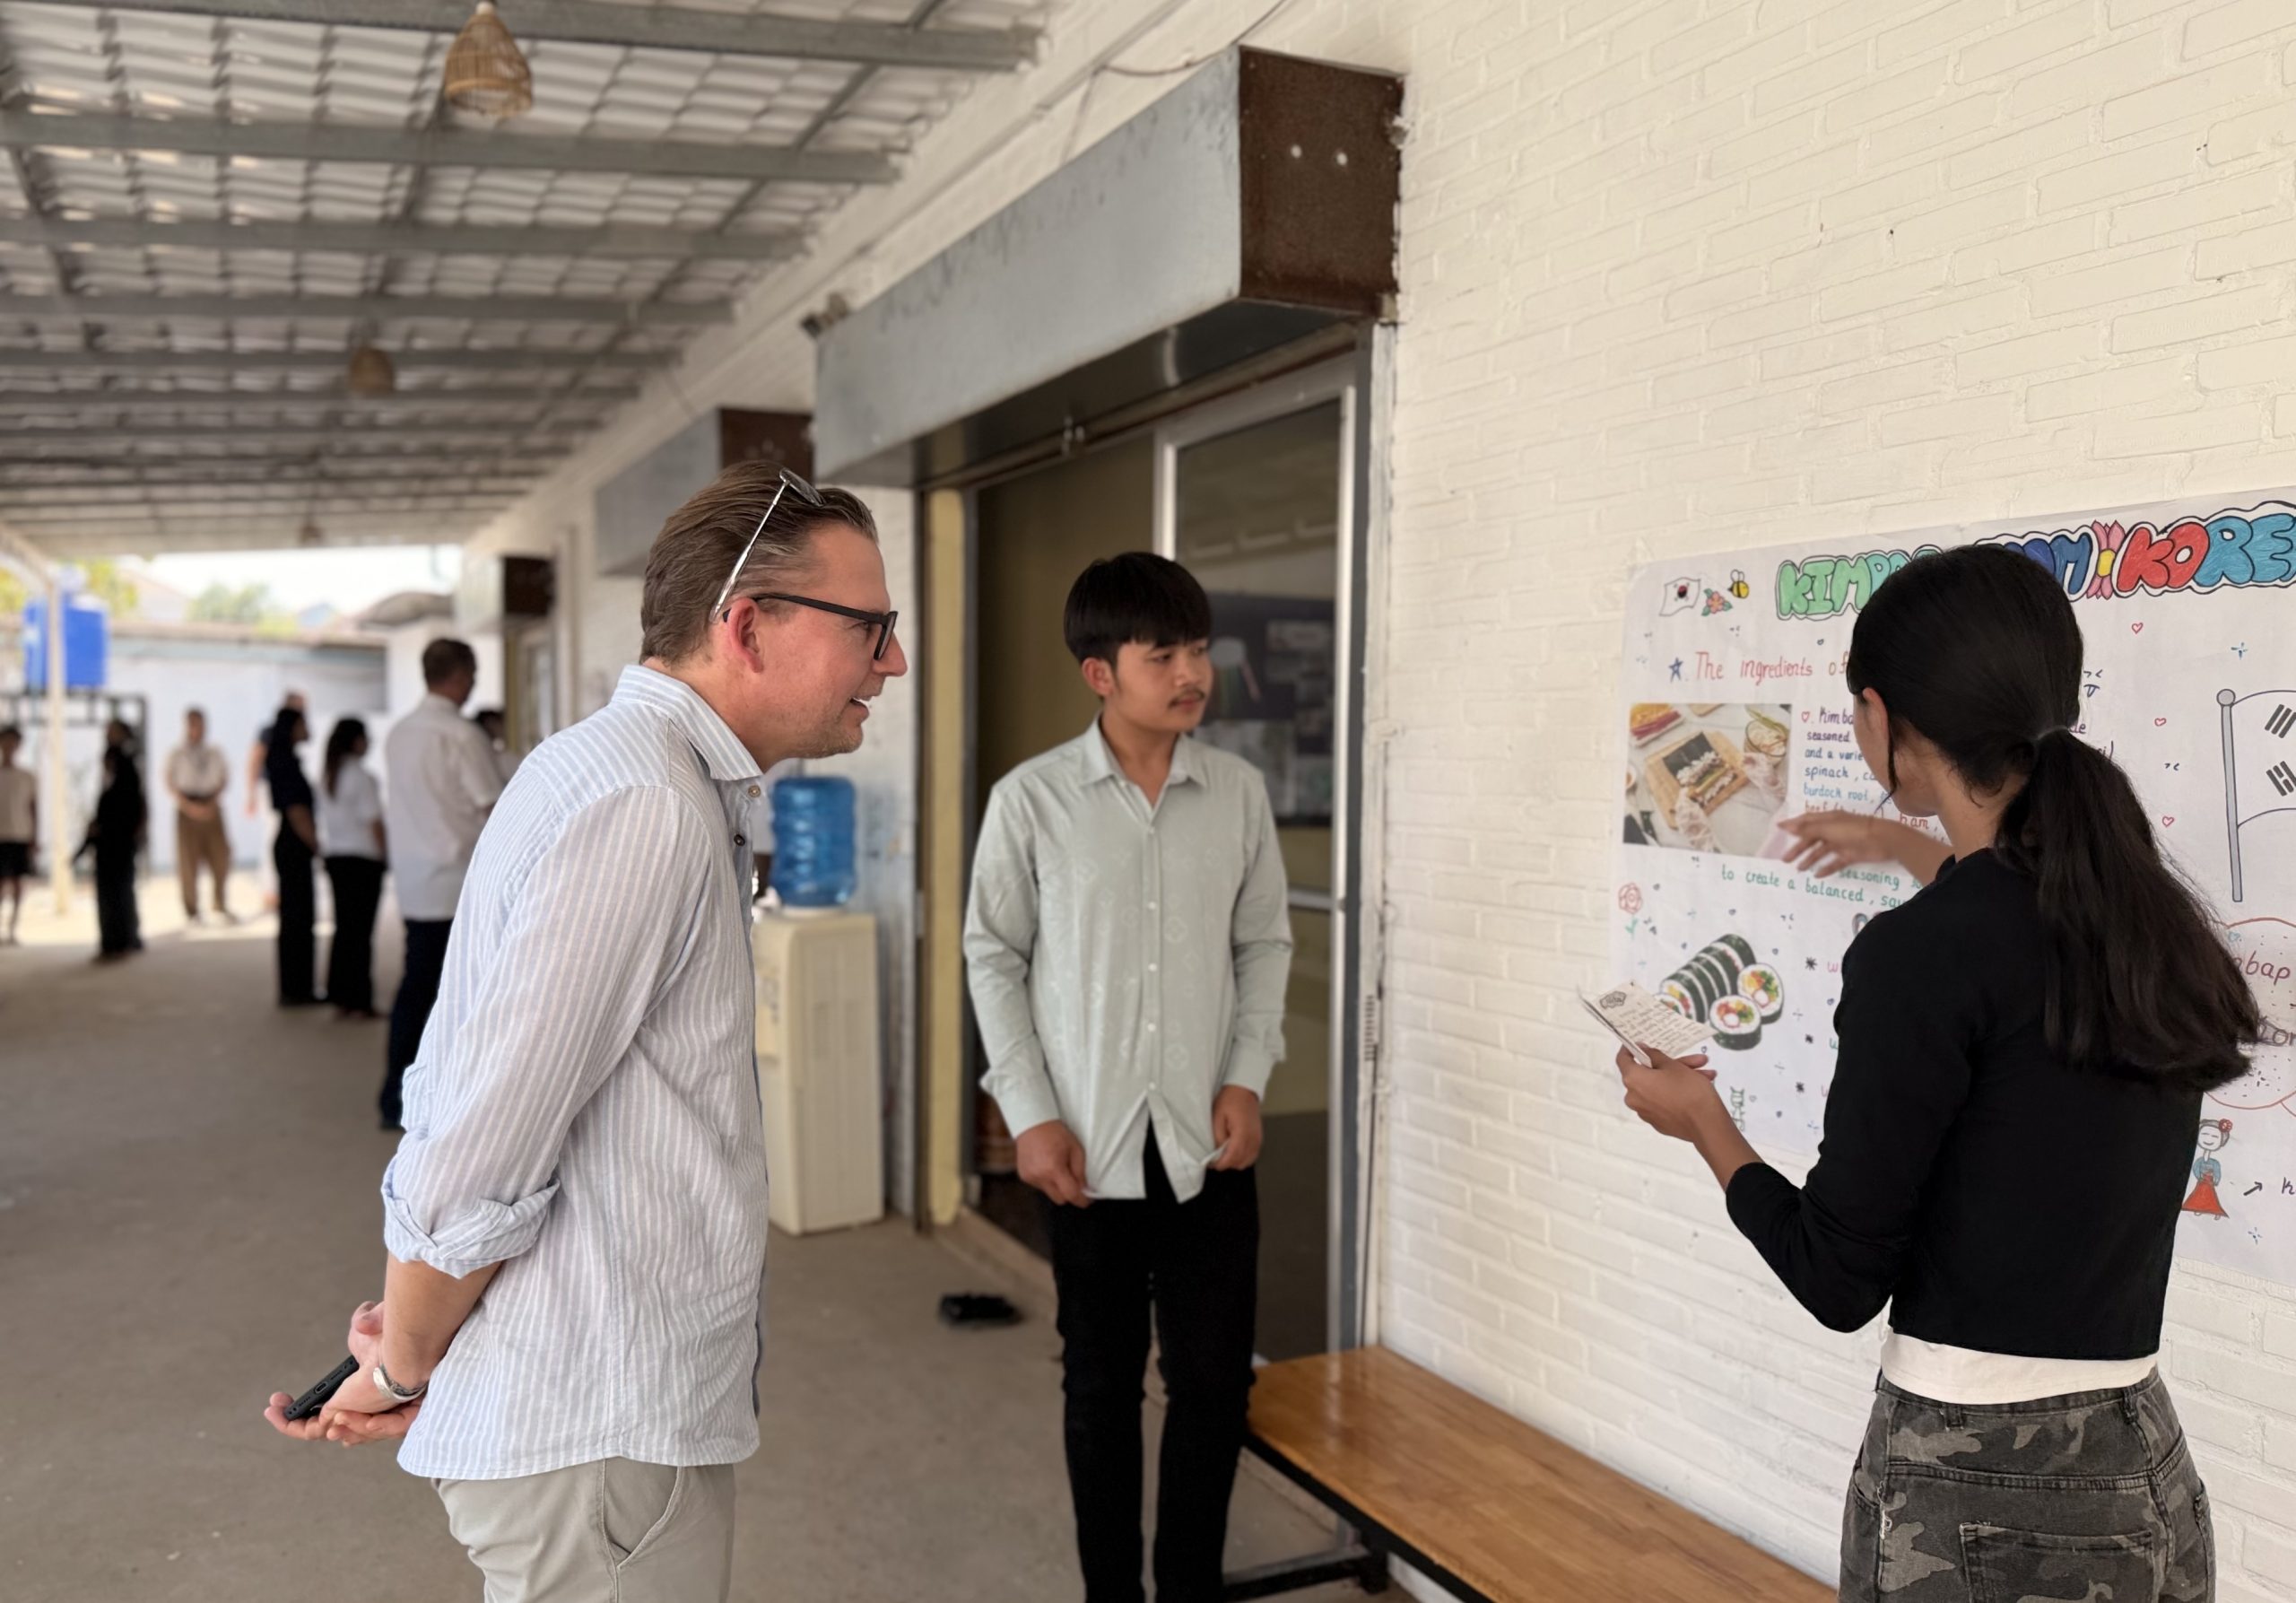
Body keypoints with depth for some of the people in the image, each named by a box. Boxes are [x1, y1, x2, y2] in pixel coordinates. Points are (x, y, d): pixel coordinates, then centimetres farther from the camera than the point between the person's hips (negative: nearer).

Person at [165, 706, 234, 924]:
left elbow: (225, 779, 10)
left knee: (220, 855, 0)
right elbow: (170, 785, -2)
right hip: (188, 809, -2)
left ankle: (221, 905, 17)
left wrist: (214, 801, -6)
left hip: (211, 807, 2)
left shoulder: (214, 754, 7)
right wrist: (189, 806, -12)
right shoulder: (176, 755, 0)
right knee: (188, 859, 0)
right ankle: (192, 911, 9)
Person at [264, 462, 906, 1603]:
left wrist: (413, 1354, 8)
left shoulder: (656, 781, 11)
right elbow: (470, 1164, -23)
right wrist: (407, 1371, -5)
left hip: (630, 1405, 9)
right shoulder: (645, 810, -23)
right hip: (597, 1437, -9)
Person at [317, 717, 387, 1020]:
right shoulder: (361, 776, -13)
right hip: (363, 858, -7)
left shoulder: (326, 775, 9)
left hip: (334, 856, 7)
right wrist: (386, 854, -5)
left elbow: (325, 818, 11)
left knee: (343, 927, 13)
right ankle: (360, 1002, -2)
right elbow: (374, 822, -13)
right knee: (361, 930, -4)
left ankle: (340, 997, 17)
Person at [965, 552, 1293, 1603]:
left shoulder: (1240, 792, 0)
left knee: (1214, 1381, 8)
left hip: (1208, 1142, 2)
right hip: (1089, 1146, -1)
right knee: (1102, 1383, 13)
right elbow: (994, 957, -1)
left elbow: (1264, 943, 8)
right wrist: (1029, 1114, -6)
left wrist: (1247, 1076, -3)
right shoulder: (1031, 801, -7)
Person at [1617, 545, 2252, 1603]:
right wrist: (1910, 850, 42)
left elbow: (1838, 1280, -13)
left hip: (1977, 1496, -6)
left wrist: (1704, 1125, 3)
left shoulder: (1921, 954, -21)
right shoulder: (2153, 917, 0)